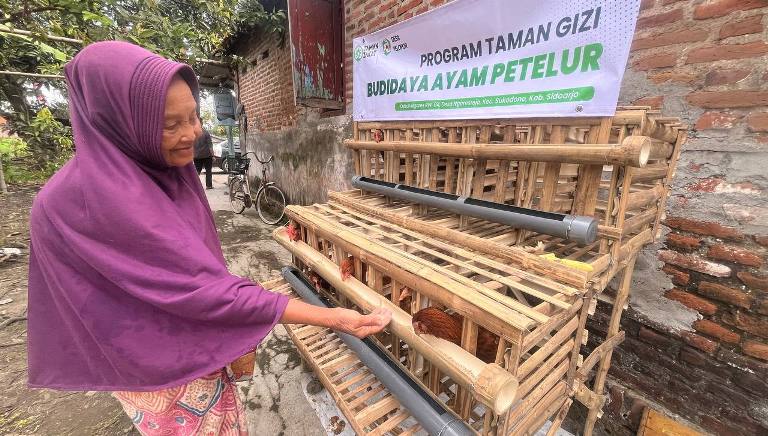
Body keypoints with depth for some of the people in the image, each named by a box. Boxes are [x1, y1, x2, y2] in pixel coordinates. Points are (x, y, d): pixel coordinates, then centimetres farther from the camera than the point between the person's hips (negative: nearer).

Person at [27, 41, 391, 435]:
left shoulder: (169, 172, -4)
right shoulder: (91, 197, -28)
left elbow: (202, 265, 2)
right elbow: (197, 287, -31)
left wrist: (237, 336, 6)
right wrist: (332, 318, -30)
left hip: (197, 347, 6)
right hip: (162, 366, -6)